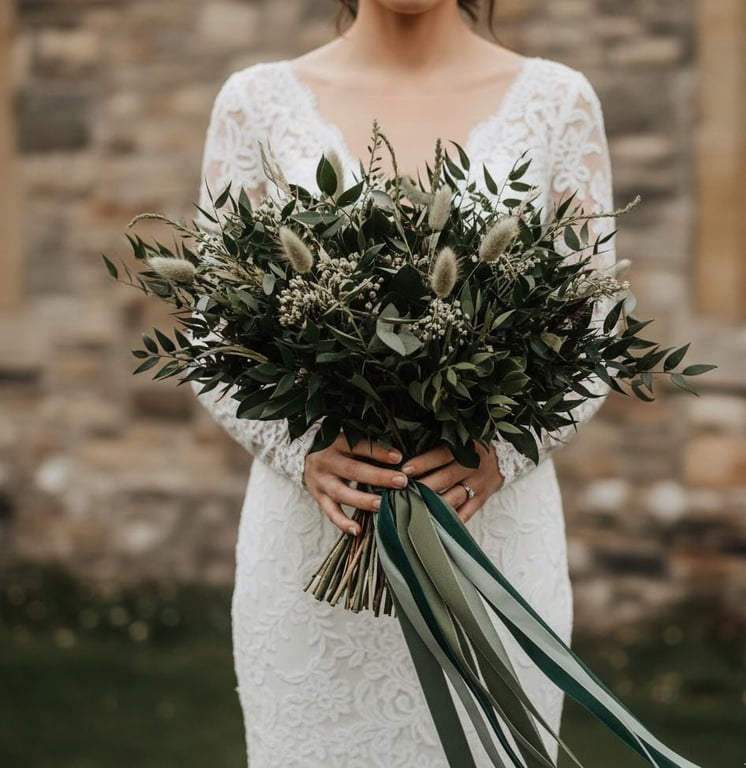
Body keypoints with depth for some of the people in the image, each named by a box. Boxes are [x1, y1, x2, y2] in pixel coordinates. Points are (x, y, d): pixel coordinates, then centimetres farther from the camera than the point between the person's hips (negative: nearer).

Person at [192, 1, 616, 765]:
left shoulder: (558, 101, 2)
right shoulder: (257, 100, 2)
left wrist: (499, 453, -15)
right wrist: (302, 451, -16)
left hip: (495, 535, 0)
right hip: (308, 541, 0)